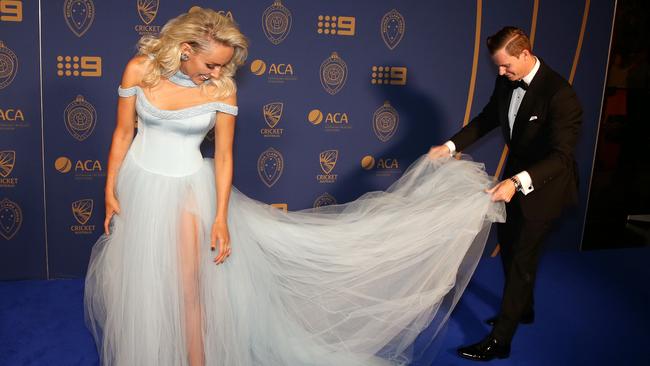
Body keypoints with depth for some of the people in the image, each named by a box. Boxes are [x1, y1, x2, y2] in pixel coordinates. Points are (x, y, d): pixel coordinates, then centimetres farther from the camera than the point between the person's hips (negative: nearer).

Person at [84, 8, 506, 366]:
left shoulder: (222, 89, -16)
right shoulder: (140, 69, -13)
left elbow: (224, 155, -11)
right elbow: (123, 133, -3)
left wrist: (221, 217, -12)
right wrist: (110, 192, -1)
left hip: (186, 188, -2)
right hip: (138, 184, 2)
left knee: (188, 286, 1)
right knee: (138, 282, 15)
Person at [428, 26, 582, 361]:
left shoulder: (559, 94, -29)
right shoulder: (506, 83, -6)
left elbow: (561, 155, -33)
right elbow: (486, 119, 9)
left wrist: (517, 182, -46)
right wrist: (450, 146, -3)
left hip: (546, 182, -8)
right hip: (516, 176, 8)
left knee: (522, 255, -4)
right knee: (508, 242, 20)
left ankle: (499, 340, 6)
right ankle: (522, 309, 43)